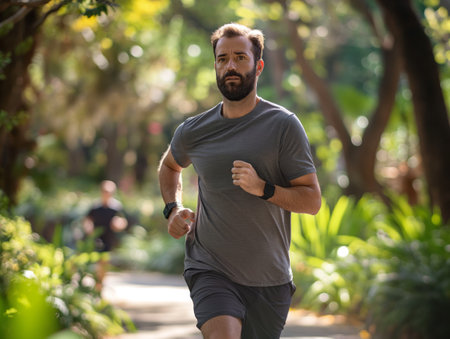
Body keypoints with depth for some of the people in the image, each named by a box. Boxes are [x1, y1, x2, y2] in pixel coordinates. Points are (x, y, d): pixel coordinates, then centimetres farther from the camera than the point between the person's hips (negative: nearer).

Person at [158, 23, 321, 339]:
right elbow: (170, 165, 27)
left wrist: (262, 188, -22)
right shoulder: (193, 130, 3)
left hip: (269, 277, 0)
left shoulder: (284, 125, -6)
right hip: (210, 269, 0)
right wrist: (173, 208, 9)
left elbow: (312, 200, -7)